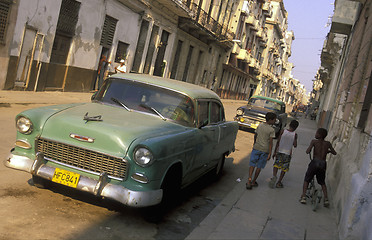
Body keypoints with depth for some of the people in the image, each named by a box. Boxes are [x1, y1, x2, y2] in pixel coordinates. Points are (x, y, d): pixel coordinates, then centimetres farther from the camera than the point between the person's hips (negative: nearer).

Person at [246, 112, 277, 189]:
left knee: (252, 164, 7)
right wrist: (270, 154, -11)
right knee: (259, 166, 8)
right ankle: (253, 181, 15)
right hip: (265, 150, -3)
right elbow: (270, 142, -14)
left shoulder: (260, 125, 3)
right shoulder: (271, 130, -10)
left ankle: (249, 179, -10)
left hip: (256, 148, 3)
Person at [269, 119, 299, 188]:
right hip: (288, 153, -1)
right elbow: (295, 145, -5)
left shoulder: (283, 131, -6)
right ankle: (279, 182, 13)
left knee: (276, 165, 15)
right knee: (284, 168, 12)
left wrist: (274, 152, 1)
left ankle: (274, 176, -11)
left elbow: (278, 142, -5)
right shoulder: (295, 134, -8)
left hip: (279, 151, 1)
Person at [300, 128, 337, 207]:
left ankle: (303, 197, 2)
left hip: (315, 162, -3)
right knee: (322, 182, 20)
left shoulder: (314, 141, -4)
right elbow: (334, 153, 13)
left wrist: (308, 148, 7)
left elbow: (308, 151, -14)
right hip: (323, 164, 3)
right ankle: (326, 199, 10)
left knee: (306, 180, 11)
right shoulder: (327, 143, 6)